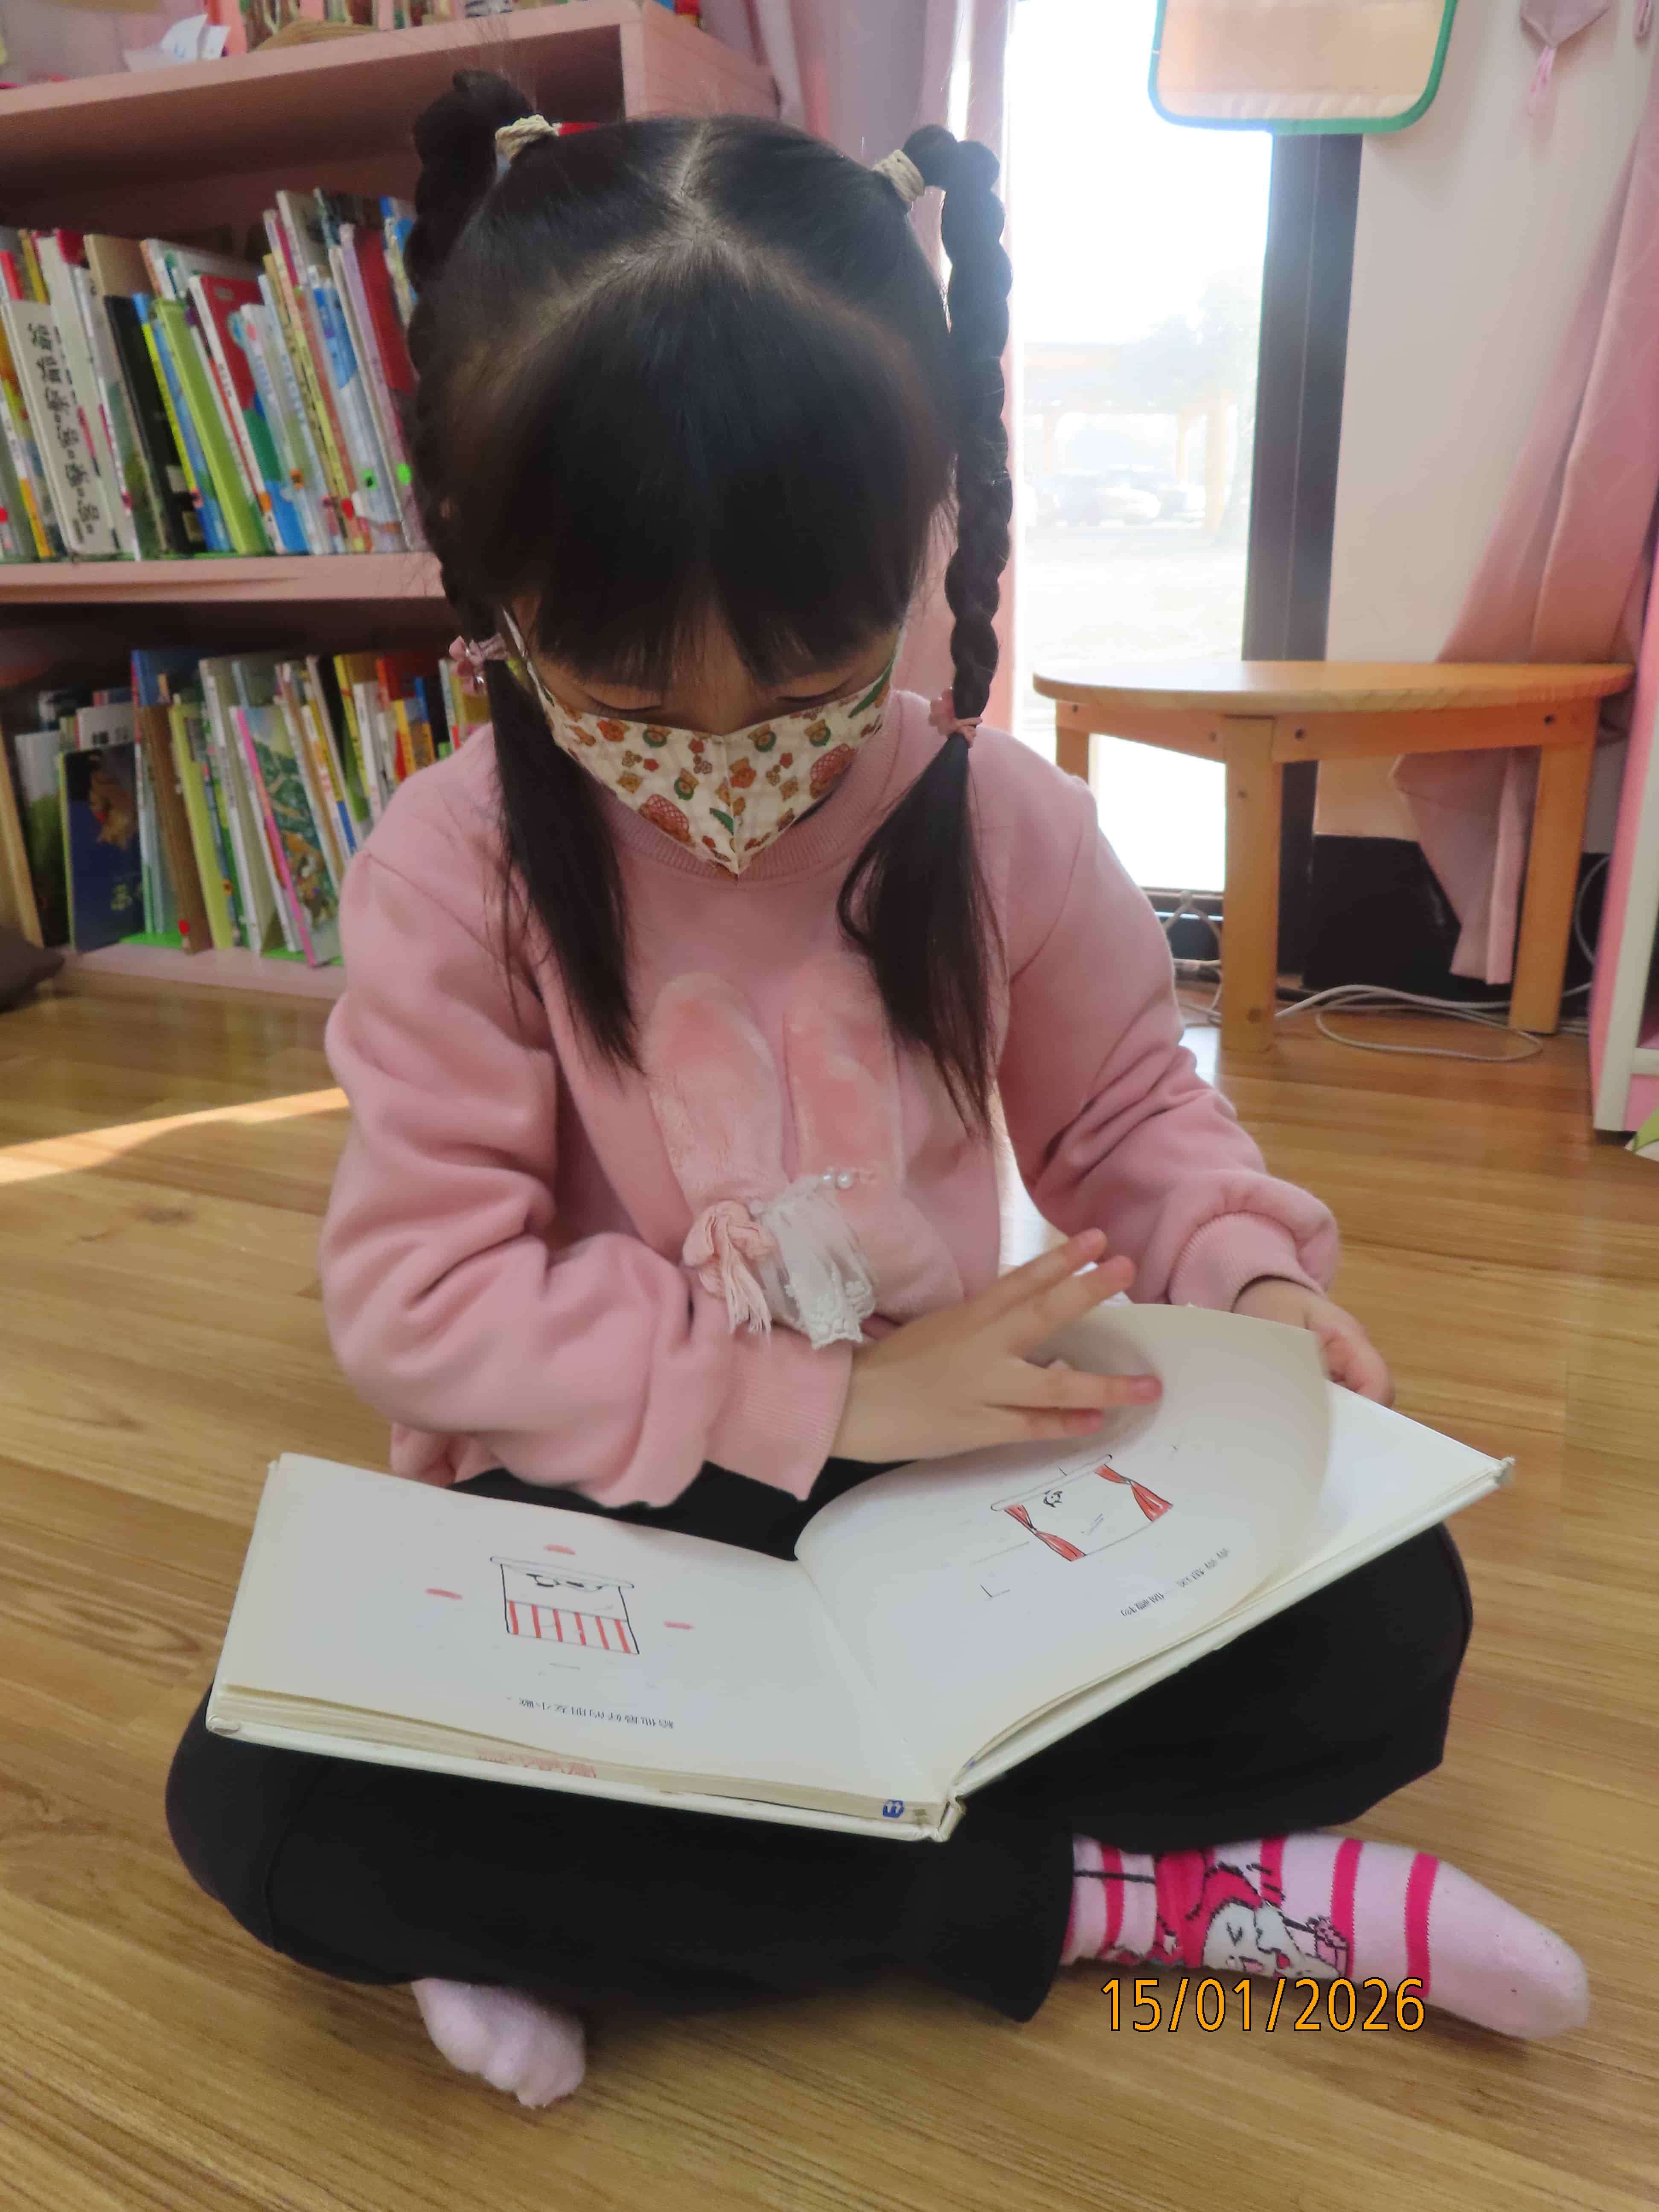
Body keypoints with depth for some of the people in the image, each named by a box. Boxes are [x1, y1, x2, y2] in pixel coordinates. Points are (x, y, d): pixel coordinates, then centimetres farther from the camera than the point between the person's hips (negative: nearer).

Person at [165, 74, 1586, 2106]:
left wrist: (1245, 1268, -13)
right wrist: (833, 1396, -22)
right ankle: (1100, 1893, -18)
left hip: (950, 1472, 2)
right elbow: (417, 1291, -17)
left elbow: (1125, 1104, 8)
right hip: (616, 1516, -1)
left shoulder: (1007, 823, -7)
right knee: (260, 1803, -24)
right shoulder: (456, 863, -14)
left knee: (1387, 1618, -13)